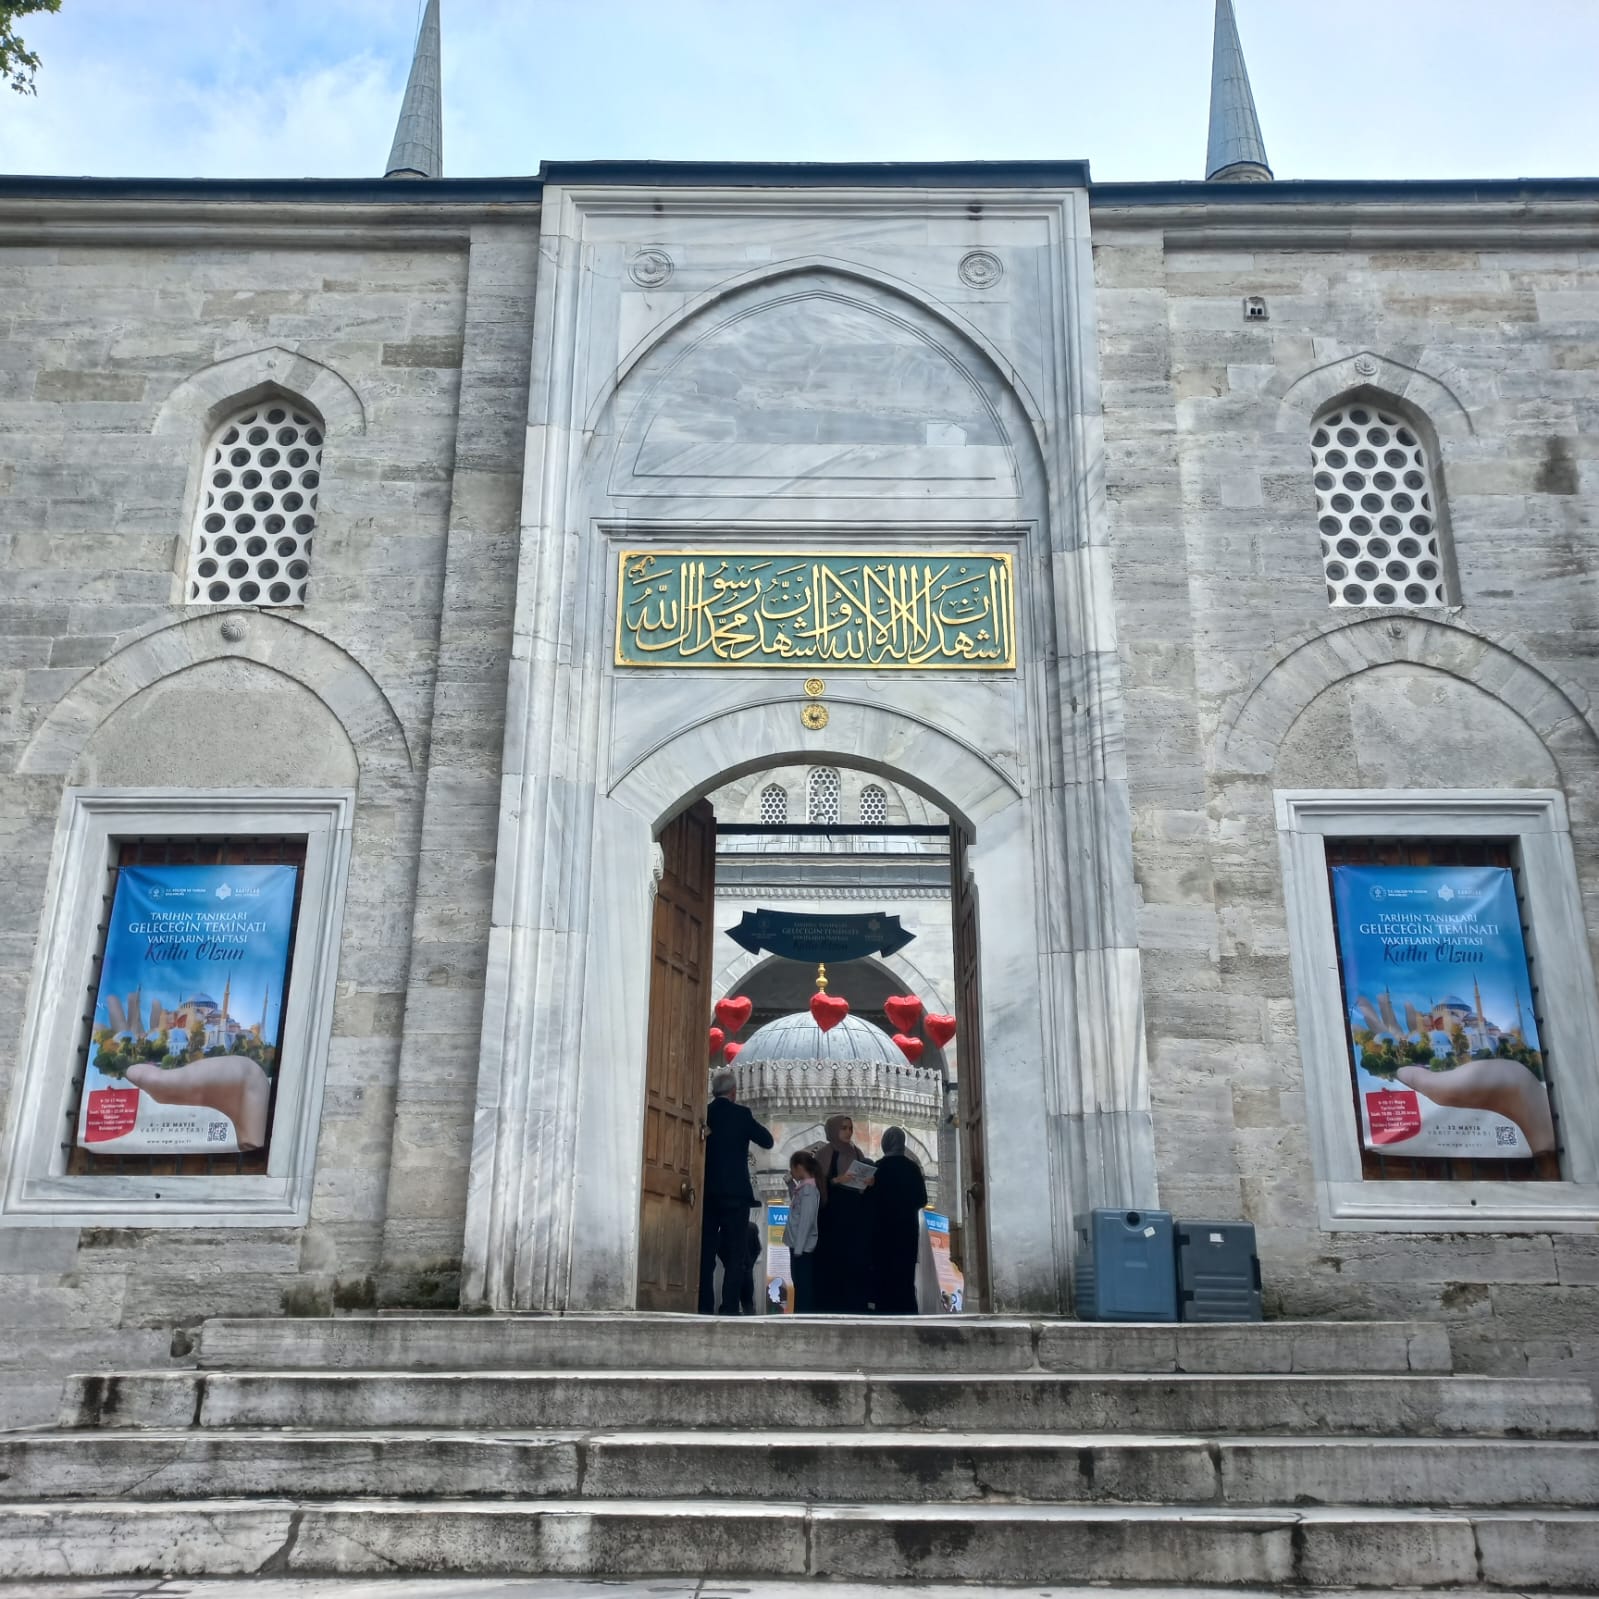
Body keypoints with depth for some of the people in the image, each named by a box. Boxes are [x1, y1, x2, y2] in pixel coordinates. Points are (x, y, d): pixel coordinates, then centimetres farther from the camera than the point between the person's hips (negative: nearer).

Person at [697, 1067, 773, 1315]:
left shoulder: (703, 1114, 4)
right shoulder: (740, 1113, -4)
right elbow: (767, 1141, 4)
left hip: (706, 1193, 3)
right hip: (735, 1192, -3)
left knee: (705, 1254, 6)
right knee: (735, 1255, 0)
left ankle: (704, 1308, 2)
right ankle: (729, 1309, -6)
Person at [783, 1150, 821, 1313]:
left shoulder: (809, 1188, -16)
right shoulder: (802, 1187, 12)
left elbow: (806, 1220, -21)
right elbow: (795, 1205, 30)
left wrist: (798, 1248, -22)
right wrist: (791, 1183, 19)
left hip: (803, 1247, -9)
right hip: (798, 1245, 9)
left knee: (804, 1286, -7)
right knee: (801, 1285, 11)